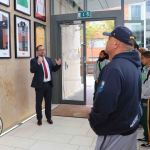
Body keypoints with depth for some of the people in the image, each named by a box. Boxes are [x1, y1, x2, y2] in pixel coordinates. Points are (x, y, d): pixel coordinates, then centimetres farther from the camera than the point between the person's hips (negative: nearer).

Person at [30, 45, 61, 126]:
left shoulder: (48, 59, 12)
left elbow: (53, 69, 15)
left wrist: (58, 65, -4)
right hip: (40, 84, -5)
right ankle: (39, 119, 20)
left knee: (48, 102, 14)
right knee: (39, 102, 5)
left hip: (49, 84, 5)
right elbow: (32, 70, -21)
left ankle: (49, 118, 28)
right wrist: (38, 63, -32)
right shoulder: (34, 60, -6)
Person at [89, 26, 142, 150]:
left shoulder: (114, 68, -27)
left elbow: (104, 104, -31)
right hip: (131, 126, 9)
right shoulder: (133, 64, 3)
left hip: (115, 132, -8)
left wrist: (93, 121, -13)